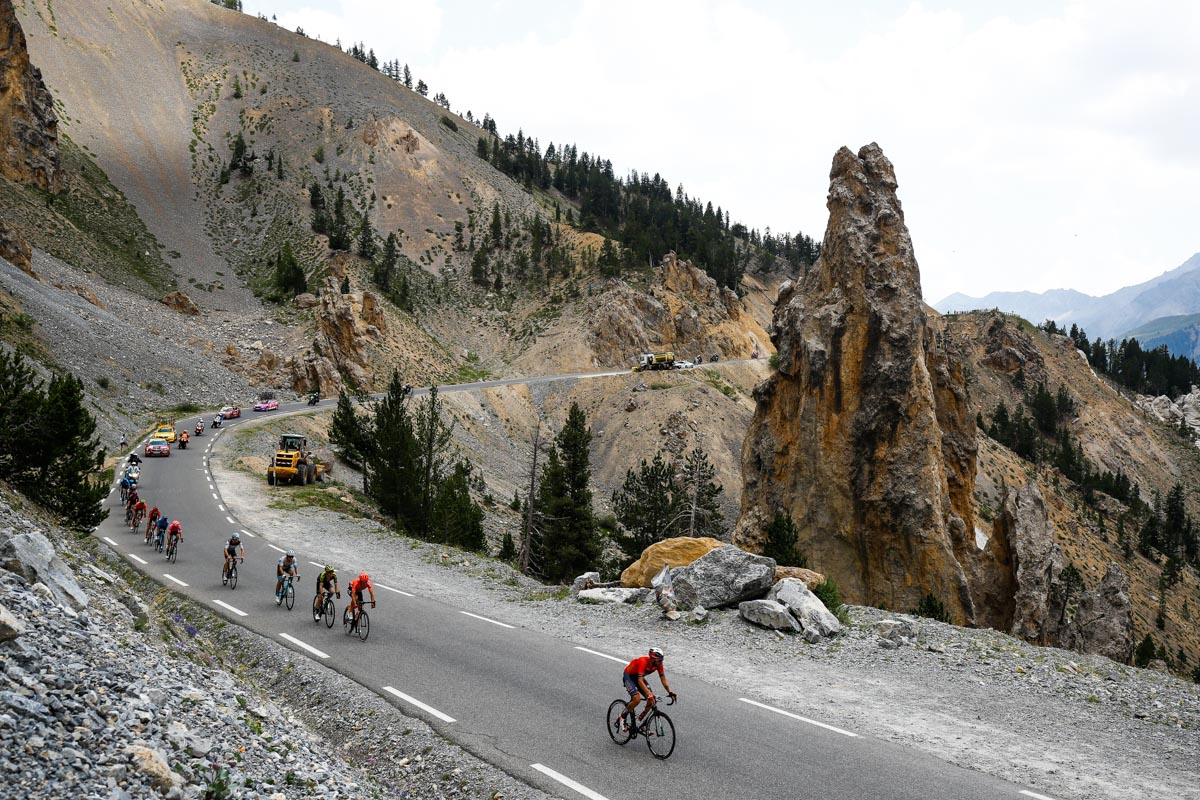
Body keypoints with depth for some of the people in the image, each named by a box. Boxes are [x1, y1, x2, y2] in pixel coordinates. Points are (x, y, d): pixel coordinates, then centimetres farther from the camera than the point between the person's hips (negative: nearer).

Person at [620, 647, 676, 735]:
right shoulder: (643, 661, -36)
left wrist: (670, 692, -22)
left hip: (638, 676, 7)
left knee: (651, 700, -9)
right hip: (628, 676, -7)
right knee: (637, 699, -28)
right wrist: (649, 694, -52)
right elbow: (640, 681, -43)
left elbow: (663, 679, -10)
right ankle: (623, 718, -5)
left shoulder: (658, 664, -16)